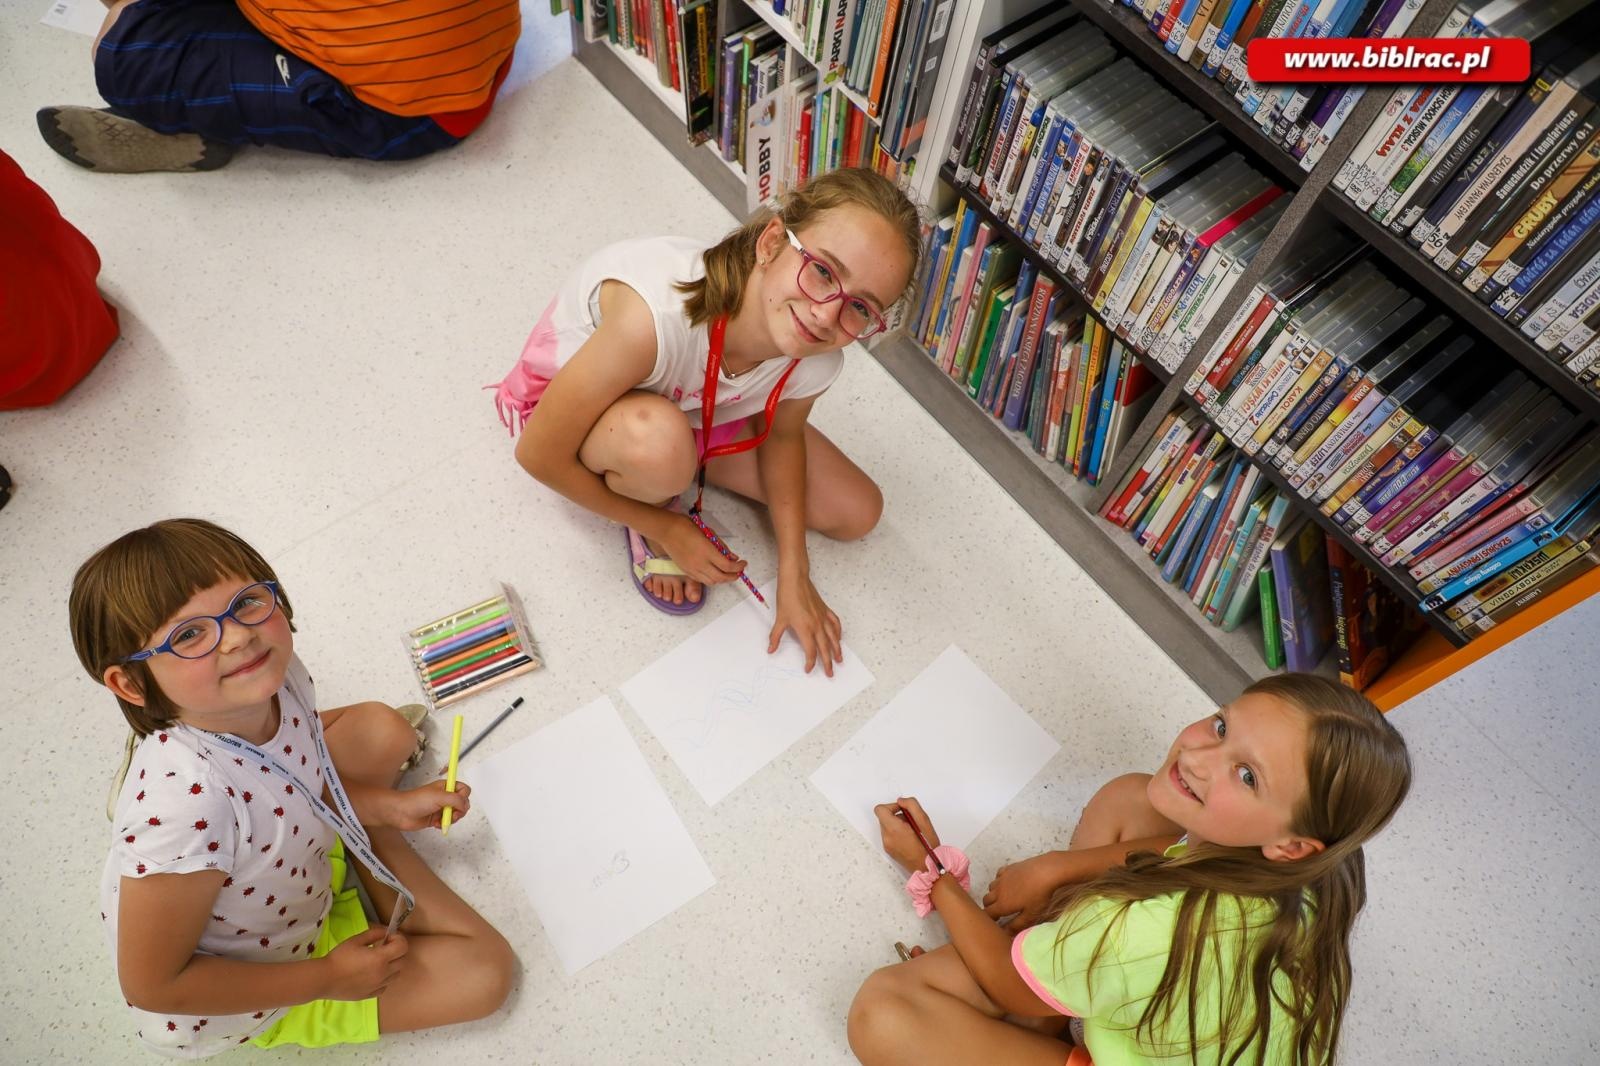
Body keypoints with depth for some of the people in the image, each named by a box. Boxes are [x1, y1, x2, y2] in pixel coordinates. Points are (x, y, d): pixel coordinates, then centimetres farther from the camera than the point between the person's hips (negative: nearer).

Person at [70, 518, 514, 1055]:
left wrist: (389, 805, -6)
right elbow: (153, 986, -29)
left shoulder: (276, 678, -21)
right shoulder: (188, 802, -43)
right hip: (239, 1006, -6)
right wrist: (328, 977, -21)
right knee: (482, 976, -7)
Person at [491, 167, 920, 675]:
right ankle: (646, 522, -4)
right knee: (658, 440, -41)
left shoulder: (813, 365, -27)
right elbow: (538, 455, -31)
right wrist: (664, 527, -20)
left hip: (693, 405, 5)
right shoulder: (656, 315, -45)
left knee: (857, 514, 2)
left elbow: (780, 433, -2)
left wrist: (793, 575, -6)